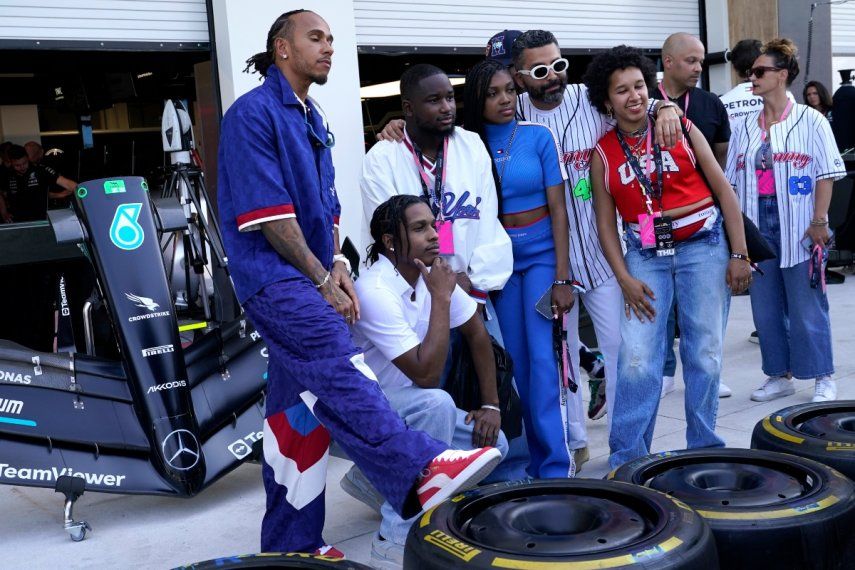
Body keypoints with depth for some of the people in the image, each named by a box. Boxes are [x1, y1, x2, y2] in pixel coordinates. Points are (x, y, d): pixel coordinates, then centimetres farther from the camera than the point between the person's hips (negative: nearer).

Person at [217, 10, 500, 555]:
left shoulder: (314, 121, 20)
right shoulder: (253, 113, -7)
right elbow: (268, 213, -15)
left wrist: (337, 267, 6)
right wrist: (322, 279, -12)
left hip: (309, 281, 9)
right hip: (272, 274, -9)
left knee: (303, 412, 8)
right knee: (336, 365, -29)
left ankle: (291, 545, 16)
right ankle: (420, 472, -44)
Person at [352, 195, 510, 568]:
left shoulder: (433, 273, -4)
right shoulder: (375, 291, -27)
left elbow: (476, 333, 8)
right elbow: (426, 375, -30)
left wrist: (490, 405, 3)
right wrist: (440, 298, -26)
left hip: (406, 407, 7)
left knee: (493, 445, -6)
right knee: (436, 403, -34)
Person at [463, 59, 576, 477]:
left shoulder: (538, 136, -3)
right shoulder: (468, 143, 1)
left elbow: (558, 209, -5)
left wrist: (562, 278, -10)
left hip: (541, 253, -2)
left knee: (543, 357, -9)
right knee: (516, 361, 5)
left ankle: (557, 465, -3)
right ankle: (536, 459, 17)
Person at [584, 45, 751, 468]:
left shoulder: (681, 129, 2)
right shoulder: (603, 154, 4)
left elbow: (723, 190, 3)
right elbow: (606, 223, 4)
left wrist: (739, 255, -2)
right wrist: (625, 279, -7)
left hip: (702, 246, 0)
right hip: (645, 255, 0)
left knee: (705, 352, 3)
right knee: (636, 357, -7)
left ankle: (703, 449, 19)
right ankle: (626, 458, 5)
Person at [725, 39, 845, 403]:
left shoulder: (810, 121, -1)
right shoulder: (745, 128, 12)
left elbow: (826, 174, -4)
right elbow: (732, 181, 12)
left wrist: (819, 221, -12)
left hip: (797, 224, -5)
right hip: (756, 222, 5)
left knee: (807, 305, 0)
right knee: (765, 304, 8)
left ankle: (823, 378, 13)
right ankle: (780, 376, 21)